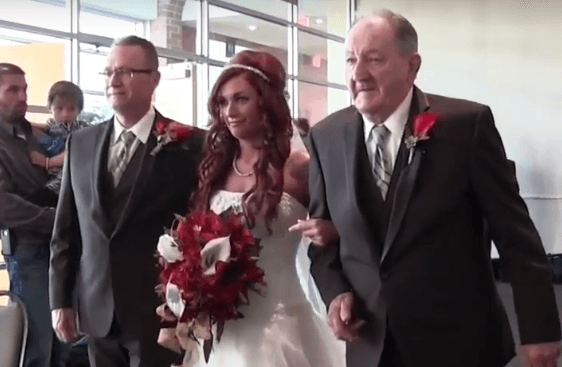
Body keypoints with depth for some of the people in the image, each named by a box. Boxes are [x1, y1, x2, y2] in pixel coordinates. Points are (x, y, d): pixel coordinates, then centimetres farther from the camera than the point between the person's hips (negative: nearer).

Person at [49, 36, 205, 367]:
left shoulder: (189, 144, -8)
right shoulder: (80, 143, 6)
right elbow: (66, 228, 9)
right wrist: (60, 299, 7)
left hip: (160, 311, -4)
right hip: (98, 312, 4)